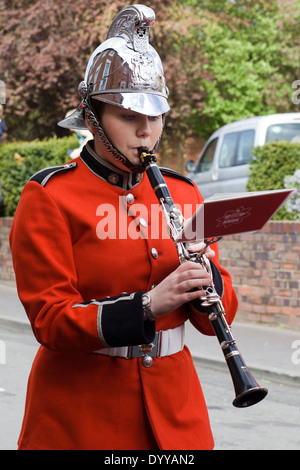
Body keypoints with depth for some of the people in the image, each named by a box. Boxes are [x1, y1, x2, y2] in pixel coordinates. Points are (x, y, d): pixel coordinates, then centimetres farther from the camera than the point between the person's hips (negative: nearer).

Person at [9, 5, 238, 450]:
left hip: (174, 411, 4)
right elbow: (50, 320, -16)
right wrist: (148, 305, -28)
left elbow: (217, 318, 6)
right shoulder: (49, 197, -8)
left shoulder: (183, 193, 7)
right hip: (80, 418, -4)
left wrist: (203, 274, -15)